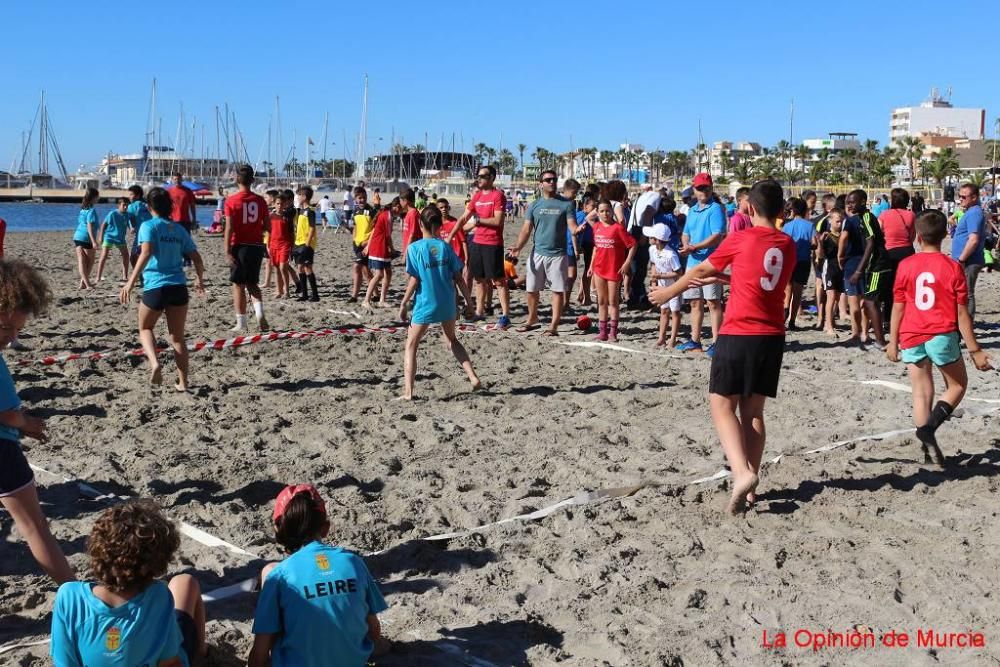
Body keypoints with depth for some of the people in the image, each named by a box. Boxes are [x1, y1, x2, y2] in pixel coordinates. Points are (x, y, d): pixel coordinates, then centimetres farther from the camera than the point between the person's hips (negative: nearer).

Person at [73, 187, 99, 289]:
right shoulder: (91, 210, -11)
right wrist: (94, 241, -22)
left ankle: (85, 283, 2)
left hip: (77, 237, 7)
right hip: (86, 238, -7)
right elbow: (90, 226, -18)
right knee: (90, 261, 7)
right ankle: (84, 283, 5)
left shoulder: (83, 209, 13)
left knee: (81, 261, 3)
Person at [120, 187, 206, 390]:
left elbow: (146, 253, -18)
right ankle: (182, 382, 10)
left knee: (145, 328, 19)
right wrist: (200, 280, 29)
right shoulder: (179, 229, 11)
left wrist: (131, 282, -19)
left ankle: (154, 363, -8)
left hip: (155, 287, -3)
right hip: (179, 287, 4)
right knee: (177, 337, 12)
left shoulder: (149, 226, -3)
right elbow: (196, 258, 12)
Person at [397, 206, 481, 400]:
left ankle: (408, 391, -1)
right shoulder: (445, 247, 2)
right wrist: (468, 302, 10)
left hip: (425, 305, -4)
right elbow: (458, 278, 2)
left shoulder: (414, 248, -7)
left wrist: (403, 304, -2)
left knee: (411, 345, 9)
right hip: (447, 303, 4)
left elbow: (414, 280, -11)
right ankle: (474, 378, 17)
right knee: (451, 340, 25)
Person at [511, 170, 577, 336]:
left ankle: (553, 326, 4)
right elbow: (526, 229, 3)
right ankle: (532, 319, 30)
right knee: (531, 289, 9)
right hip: (537, 253, 3)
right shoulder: (535, 205, 7)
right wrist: (518, 247, -13)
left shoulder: (566, 204, 1)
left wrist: (578, 230, -28)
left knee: (558, 290, -1)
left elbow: (572, 226, -4)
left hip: (557, 255, -2)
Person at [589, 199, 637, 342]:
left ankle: (613, 332, 6)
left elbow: (632, 245, -11)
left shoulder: (618, 227, -12)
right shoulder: (597, 227, 5)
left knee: (613, 302, 0)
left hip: (614, 269, -5)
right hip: (599, 269, 5)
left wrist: (627, 263, -15)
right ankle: (602, 331, 16)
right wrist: (592, 265, 15)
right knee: (601, 301, 10)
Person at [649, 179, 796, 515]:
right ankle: (750, 484, 12)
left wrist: (669, 292, 23)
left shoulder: (740, 240, -6)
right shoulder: (788, 246, 9)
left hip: (739, 334, -5)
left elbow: (701, 270, 8)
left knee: (722, 405, 1)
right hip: (773, 336, 5)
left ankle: (742, 473, -17)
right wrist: (723, 278, 31)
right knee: (753, 410, 11)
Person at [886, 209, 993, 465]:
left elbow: (898, 307, 3)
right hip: (942, 336, -2)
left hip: (911, 338, 2)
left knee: (922, 393, 12)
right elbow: (962, 313, -4)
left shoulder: (905, 266, -1)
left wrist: (893, 341, 13)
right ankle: (929, 426, -7)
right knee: (958, 385, 17)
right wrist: (975, 350, 2)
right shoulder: (953, 268, -5)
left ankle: (928, 450, 10)